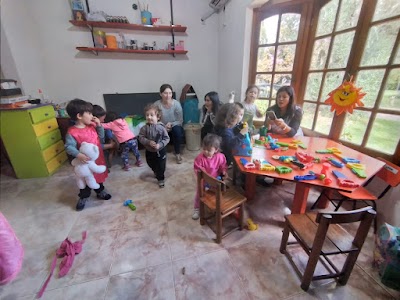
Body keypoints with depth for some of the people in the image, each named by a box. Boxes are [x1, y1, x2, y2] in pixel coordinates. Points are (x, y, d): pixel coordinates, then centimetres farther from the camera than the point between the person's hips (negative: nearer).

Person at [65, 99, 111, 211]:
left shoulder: (92, 126, 0)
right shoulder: (72, 132, -19)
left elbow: (101, 137, 6)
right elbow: (68, 147, -21)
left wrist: (99, 125, -7)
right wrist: (78, 155, -36)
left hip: (98, 158, 6)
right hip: (86, 162, -5)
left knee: (99, 176, 22)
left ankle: (100, 191, 43)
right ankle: (83, 197, 35)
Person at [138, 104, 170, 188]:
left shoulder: (161, 127, -18)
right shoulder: (144, 128, -14)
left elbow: (166, 138, -14)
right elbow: (141, 138, -12)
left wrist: (160, 145, -26)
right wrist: (148, 142, -28)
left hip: (160, 151, -3)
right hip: (149, 151, 3)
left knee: (161, 166, 9)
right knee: (151, 165, 25)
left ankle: (161, 179, 32)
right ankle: (156, 172, 57)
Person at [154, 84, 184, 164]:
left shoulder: (176, 104, -14)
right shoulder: (157, 104, -13)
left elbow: (180, 121, -11)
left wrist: (171, 124, -28)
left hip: (175, 128, 0)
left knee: (177, 129, -35)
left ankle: (178, 154, -16)